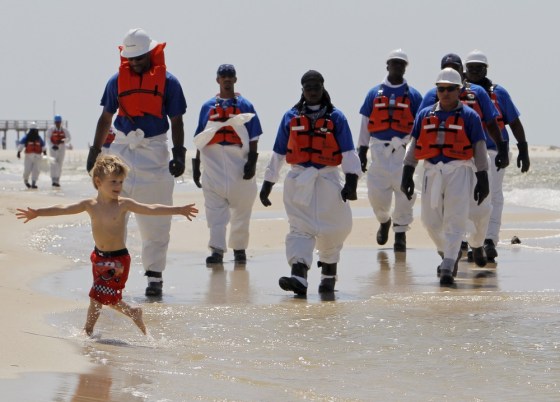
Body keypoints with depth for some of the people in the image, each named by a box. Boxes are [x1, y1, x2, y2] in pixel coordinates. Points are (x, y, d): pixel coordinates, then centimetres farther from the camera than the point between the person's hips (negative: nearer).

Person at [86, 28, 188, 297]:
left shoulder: (168, 82, 0)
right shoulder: (118, 80, 6)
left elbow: (176, 122, 2)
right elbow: (106, 118, 14)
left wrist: (179, 155, -7)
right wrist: (95, 150, 11)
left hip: (155, 153, -2)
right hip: (122, 149, 2)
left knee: (155, 220, 1)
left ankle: (154, 275, 7)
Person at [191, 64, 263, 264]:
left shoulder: (245, 106, 5)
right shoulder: (208, 107, 11)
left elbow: (253, 137, 2)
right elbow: (200, 139, 13)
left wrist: (251, 161, -8)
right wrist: (196, 164, 9)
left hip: (239, 165, -1)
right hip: (213, 163, 1)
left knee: (241, 209, 6)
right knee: (215, 210, -6)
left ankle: (239, 248, 19)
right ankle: (217, 250, -10)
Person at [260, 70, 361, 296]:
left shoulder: (335, 118, 5)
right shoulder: (291, 118, 11)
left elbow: (348, 152, 0)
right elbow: (278, 153, 17)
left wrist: (351, 181, -12)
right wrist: (267, 184, 16)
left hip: (328, 180, -1)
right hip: (298, 180, 1)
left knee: (332, 230, 4)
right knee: (300, 229, -11)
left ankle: (328, 274, 25)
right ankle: (298, 277, -24)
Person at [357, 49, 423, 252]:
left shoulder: (413, 95, 6)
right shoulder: (374, 93, 10)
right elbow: (365, 123, 12)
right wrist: (362, 150, 7)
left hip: (404, 149, -1)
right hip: (379, 150, 1)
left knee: (404, 193, -4)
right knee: (376, 193, -1)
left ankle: (400, 232, 8)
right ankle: (384, 221, 27)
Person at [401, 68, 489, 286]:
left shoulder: (469, 116, 3)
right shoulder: (425, 115, 13)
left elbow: (479, 150, 3)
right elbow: (414, 146, 14)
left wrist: (482, 180, -1)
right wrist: (407, 174, 7)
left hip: (459, 171, -4)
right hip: (432, 171, 4)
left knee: (455, 219, -11)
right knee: (431, 220, 7)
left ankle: (448, 267, -14)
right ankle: (449, 253, 30)